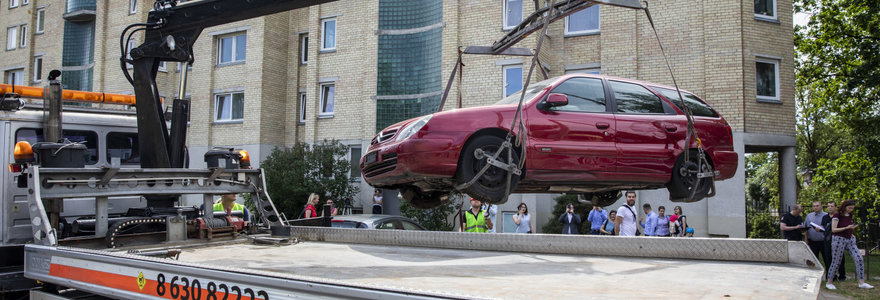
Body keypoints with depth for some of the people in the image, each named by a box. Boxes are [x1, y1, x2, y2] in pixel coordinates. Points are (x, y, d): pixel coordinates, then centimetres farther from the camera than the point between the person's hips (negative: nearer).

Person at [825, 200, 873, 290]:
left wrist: (852, 228, 6)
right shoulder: (837, 216, -9)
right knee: (836, 262, -1)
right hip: (839, 239, -6)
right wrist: (847, 228, -21)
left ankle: (861, 283, -2)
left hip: (850, 239, 6)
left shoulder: (850, 216, 11)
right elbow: (833, 229, -15)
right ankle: (828, 282, 11)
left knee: (859, 259, -6)